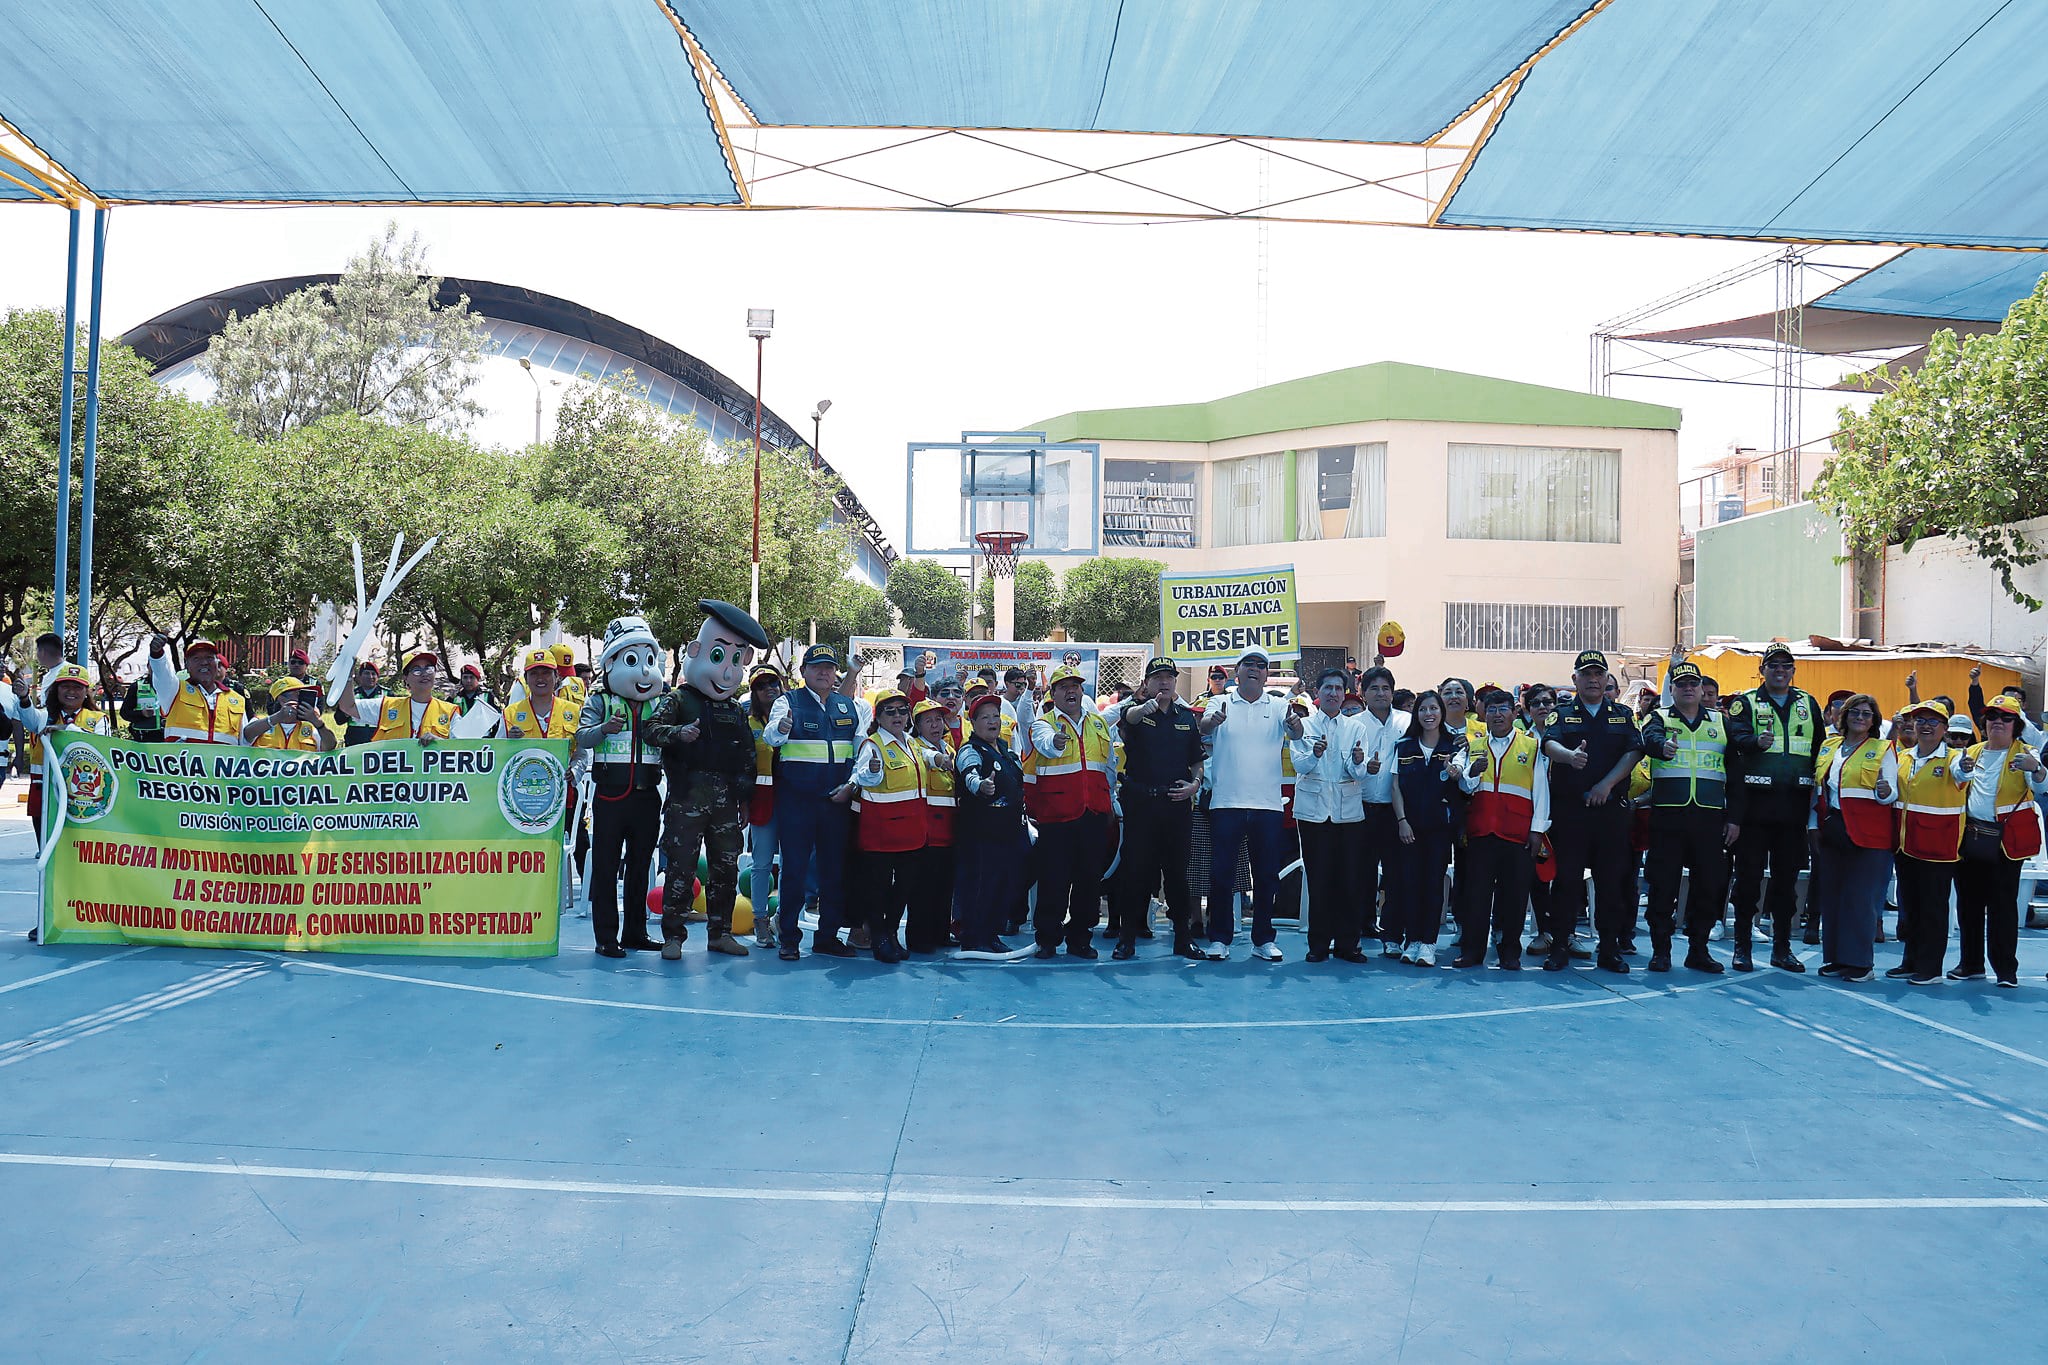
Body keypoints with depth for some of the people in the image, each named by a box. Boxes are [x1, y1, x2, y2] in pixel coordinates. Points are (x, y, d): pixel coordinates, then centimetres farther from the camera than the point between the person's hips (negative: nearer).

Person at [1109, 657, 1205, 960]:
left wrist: (1195, 783, -2)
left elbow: (1197, 760, 18)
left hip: (1177, 802, 3)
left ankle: (1184, 936, 16)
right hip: (1140, 801, -3)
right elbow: (1130, 716, -26)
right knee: (1135, 869, 0)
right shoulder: (1136, 710, 1)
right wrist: (1149, 705, -48)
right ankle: (1127, 937, 8)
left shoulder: (1187, 716, 12)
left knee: (1178, 870, 7)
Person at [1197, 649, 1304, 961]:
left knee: (1266, 874, 7)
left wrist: (1295, 724, -34)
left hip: (1267, 804, 1)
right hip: (1226, 803, -1)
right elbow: (1204, 727, -13)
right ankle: (1219, 938, 12)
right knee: (1221, 872, 1)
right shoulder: (1221, 704, 6)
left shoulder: (1278, 707, 7)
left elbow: (1295, 733, -9)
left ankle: (1263, 939, 18)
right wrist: (1212, 721, -37)